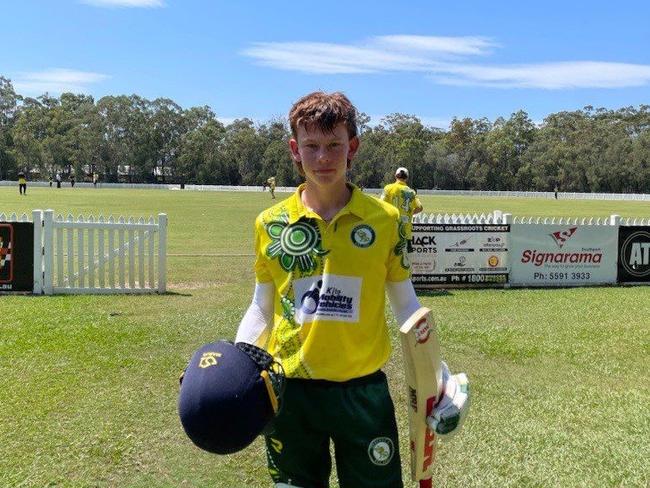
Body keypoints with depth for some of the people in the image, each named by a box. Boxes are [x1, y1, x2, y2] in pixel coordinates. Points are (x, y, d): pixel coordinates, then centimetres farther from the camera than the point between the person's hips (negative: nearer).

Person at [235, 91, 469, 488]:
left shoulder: (384, 219, -4)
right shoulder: (271, 223, -2)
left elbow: (405, 303, 5)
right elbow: (261, 310, 7)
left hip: (364, 390, 0)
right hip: (290, 390, 1)